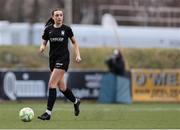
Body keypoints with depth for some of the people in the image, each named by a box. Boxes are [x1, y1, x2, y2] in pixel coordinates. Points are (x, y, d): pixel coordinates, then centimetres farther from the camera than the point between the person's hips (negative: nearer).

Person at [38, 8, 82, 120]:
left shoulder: (67, 29, -2)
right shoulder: (48, 29, 4)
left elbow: (74, 42, 10)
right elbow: (44, 43, 9)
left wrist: (78, 55, 1)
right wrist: (42, 48, -14)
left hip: (63, 58, -5)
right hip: (53, 58, 5)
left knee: (52, 84, -15)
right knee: (61, 87, 12)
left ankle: (48, 112, -16)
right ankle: (75, 101, 40)